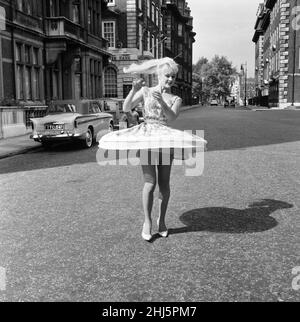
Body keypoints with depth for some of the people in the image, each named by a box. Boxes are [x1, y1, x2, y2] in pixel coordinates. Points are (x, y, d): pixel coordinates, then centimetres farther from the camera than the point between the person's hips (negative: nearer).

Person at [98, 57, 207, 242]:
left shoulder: (176, 100, 10)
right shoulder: (146, 91, 7)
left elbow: (172, 117, -9)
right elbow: (126, 109, -1)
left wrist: (162, 102, -24)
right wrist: (134, 90, -15)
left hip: (165, 141, 2)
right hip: (146, 140, -2)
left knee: (164, 184, 3)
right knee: (150, 183, -11)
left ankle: (162, 220, 21)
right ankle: (147, 221, 4)